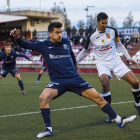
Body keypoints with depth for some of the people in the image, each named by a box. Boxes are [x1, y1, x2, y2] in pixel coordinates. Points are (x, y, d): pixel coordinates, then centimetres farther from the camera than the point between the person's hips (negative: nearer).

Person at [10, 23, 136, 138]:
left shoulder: (66, 42, 7)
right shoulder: (43, 46, 1)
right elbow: (26, 45, 2)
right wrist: (17, 37, -16)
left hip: (74, 78, 2)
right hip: (57, 81, -2)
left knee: (98, 97, -3)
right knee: (43, 98, -30)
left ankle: (119, 121, 8)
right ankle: (48, 129, -16)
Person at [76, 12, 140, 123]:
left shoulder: (112, 31, -1)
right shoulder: (92, 37, -6)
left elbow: (120, 45, 14)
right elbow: (84, 51, 10)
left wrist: (129, 58, 10)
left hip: (116, 61, 3)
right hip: (102, 63, -2)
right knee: (105, 83, -33)